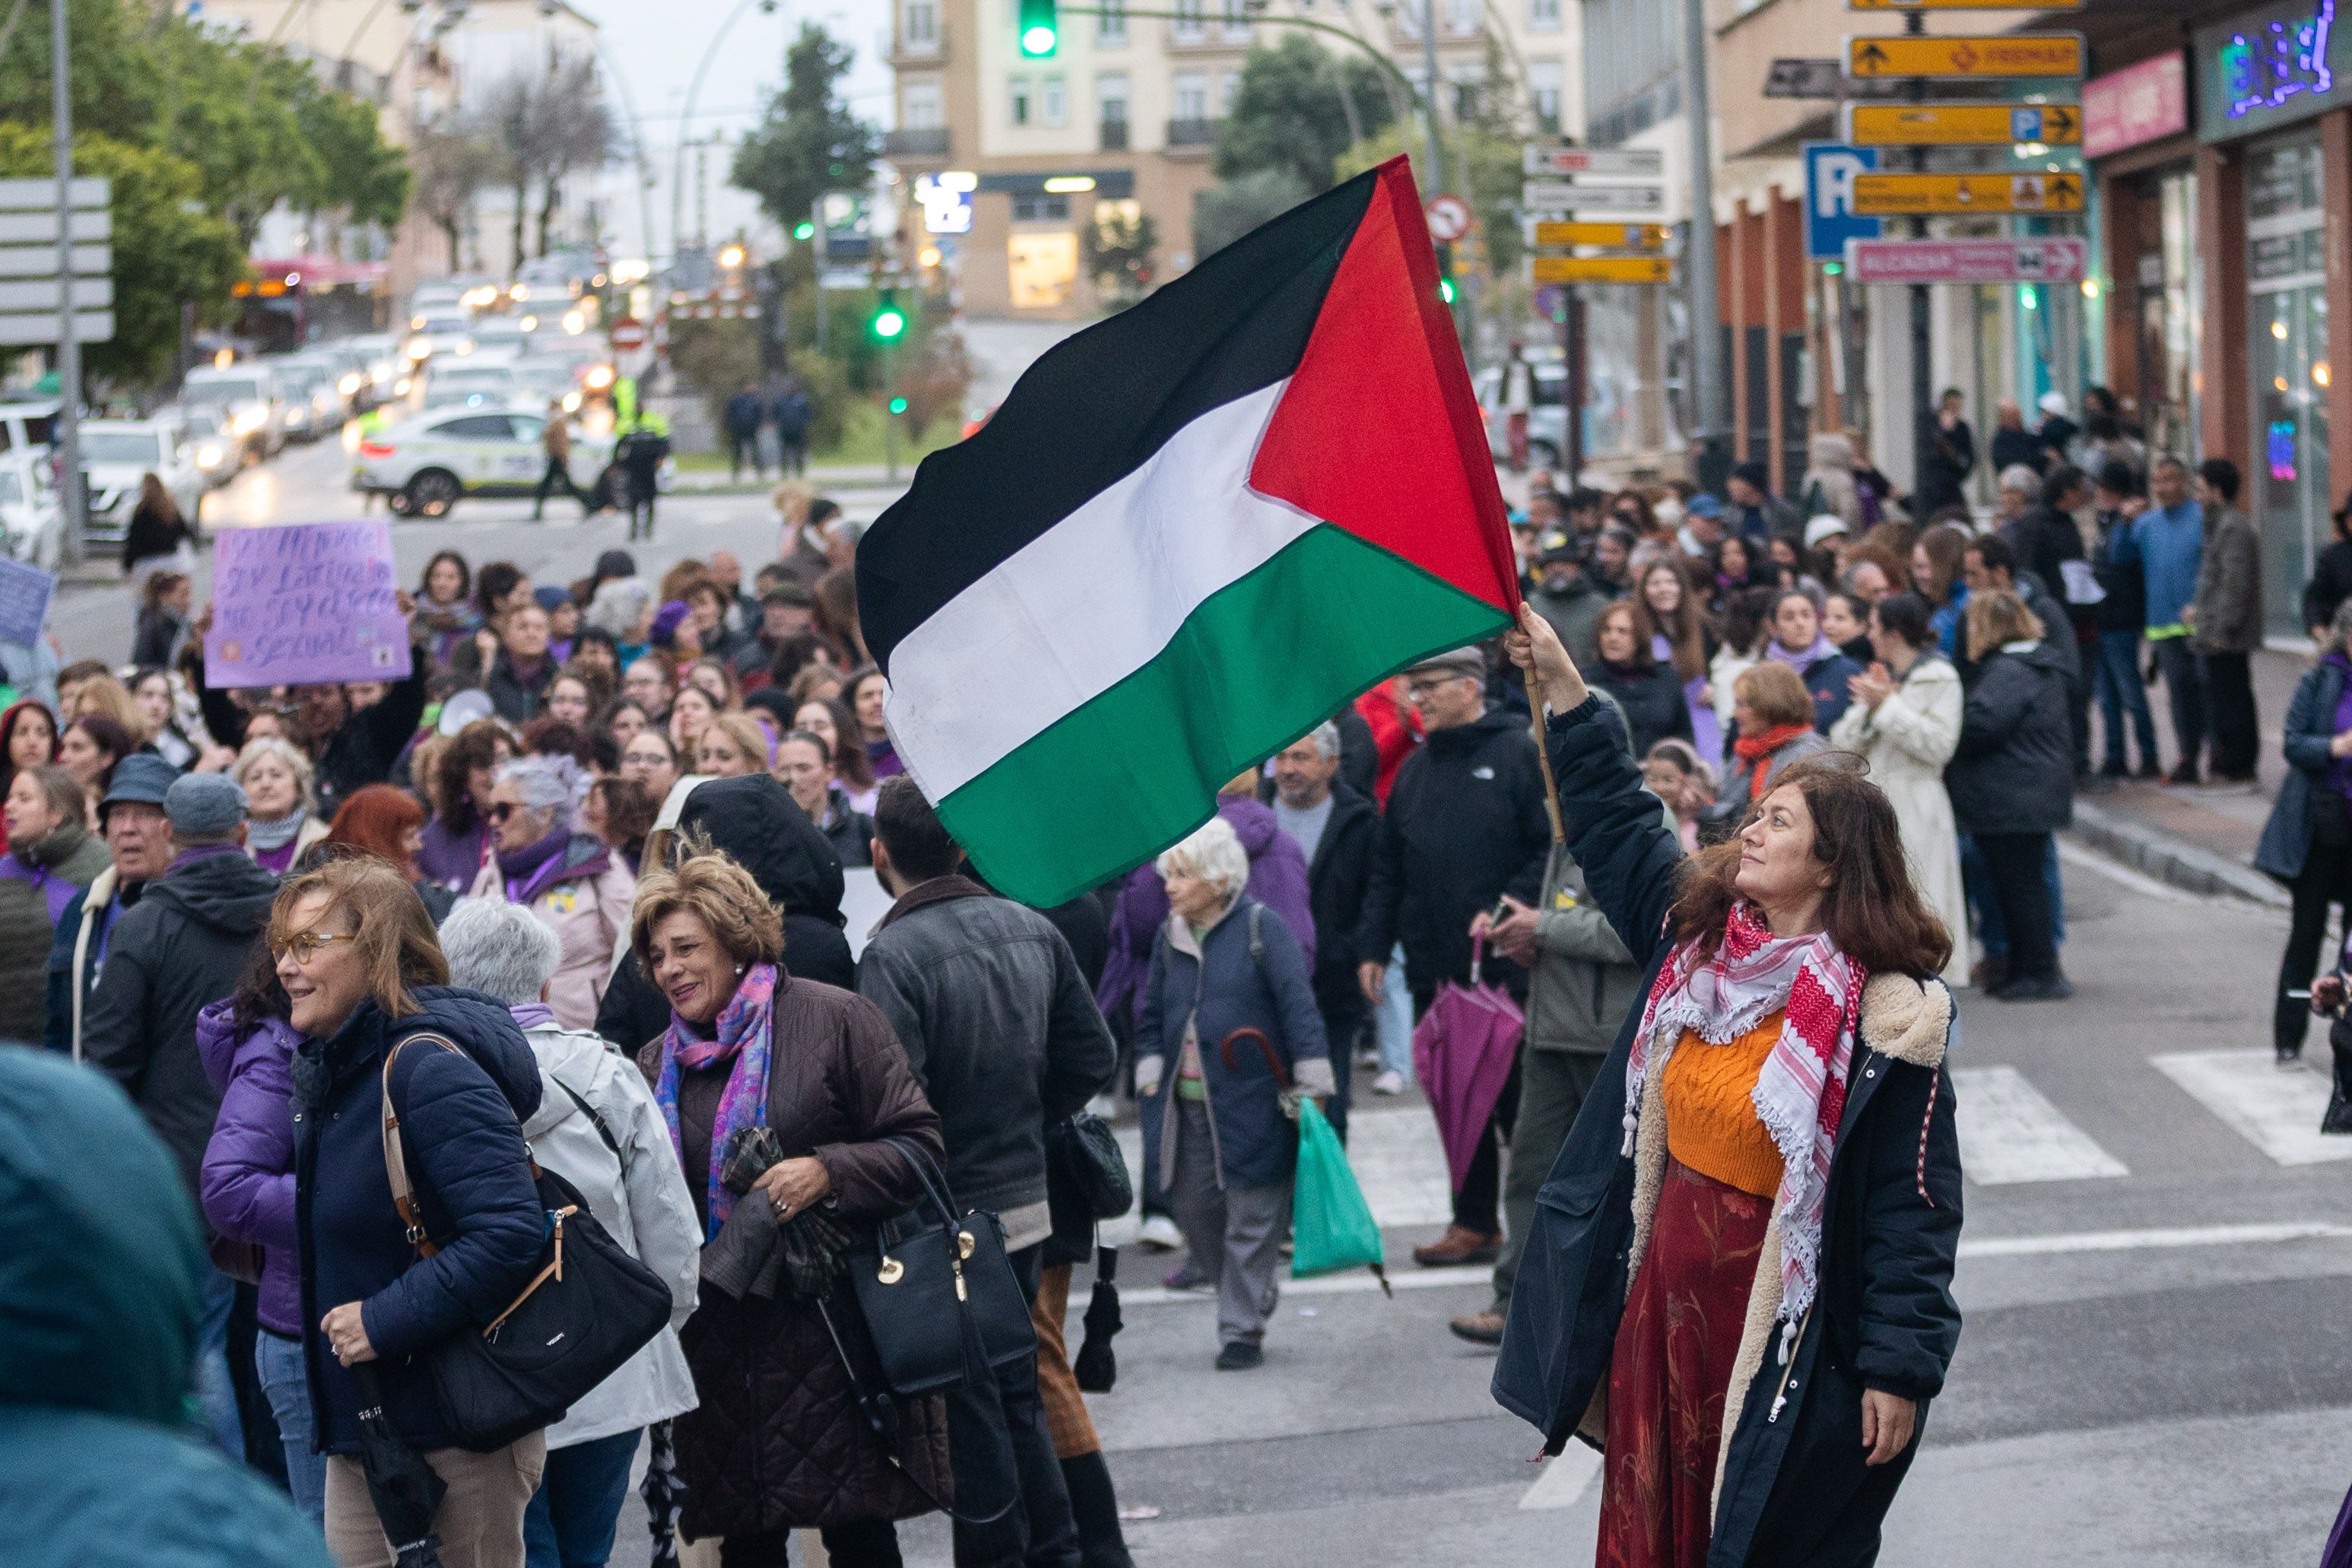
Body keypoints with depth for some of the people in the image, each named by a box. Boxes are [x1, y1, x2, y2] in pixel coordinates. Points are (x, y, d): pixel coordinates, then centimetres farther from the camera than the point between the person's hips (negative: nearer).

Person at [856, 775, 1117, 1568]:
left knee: (971, 1419, 2)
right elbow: (1094, 1057, 8)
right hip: (1027, 1204, 7)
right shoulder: (1034, 930, 3)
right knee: (1017, 1397, 19)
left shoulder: (894, 954, -19)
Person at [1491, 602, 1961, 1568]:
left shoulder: (1884, 1021, -17)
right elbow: (1614, 821, 18)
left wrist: (1900, 1367, -18)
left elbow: (1914, 1206, -16)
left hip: (1780, 1334, -7)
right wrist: (1561, 687, 15)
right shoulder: (1696, 937, 4)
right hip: (1660, 1303, 7)